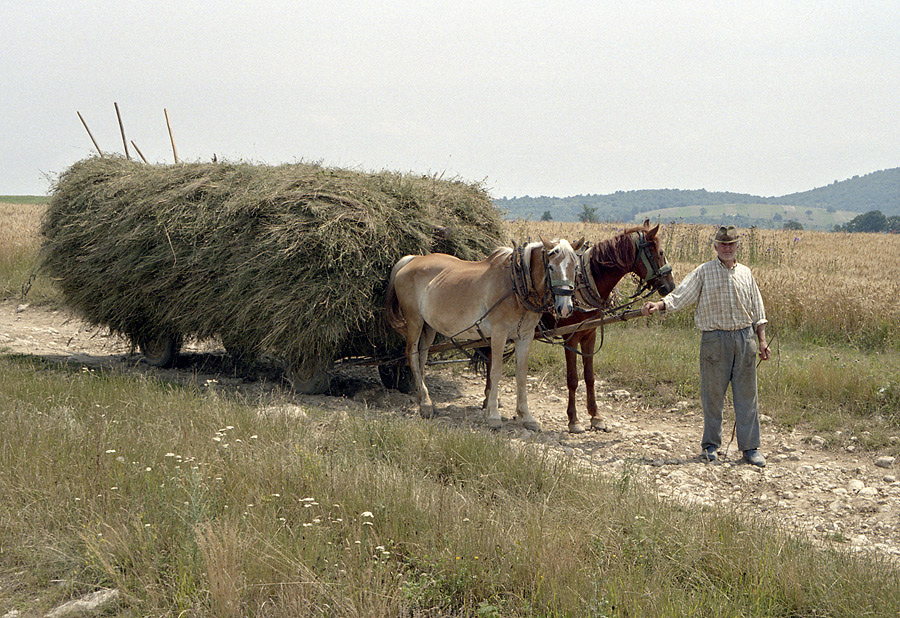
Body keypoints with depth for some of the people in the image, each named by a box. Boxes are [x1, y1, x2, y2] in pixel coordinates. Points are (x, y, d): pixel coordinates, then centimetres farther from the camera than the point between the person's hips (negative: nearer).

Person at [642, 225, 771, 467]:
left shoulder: (745, 273, 12)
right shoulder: (703, 272, 1)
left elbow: (757, 310, 16)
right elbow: (680, 295, -7)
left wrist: (762, 340, 10)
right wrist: (658, 305, -25)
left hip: (745, 336, 3)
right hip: (714, 338, -3)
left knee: (747, 394, 4)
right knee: (712, 393, 2)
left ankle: (750, 447, 10)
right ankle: (710, 445, 15)